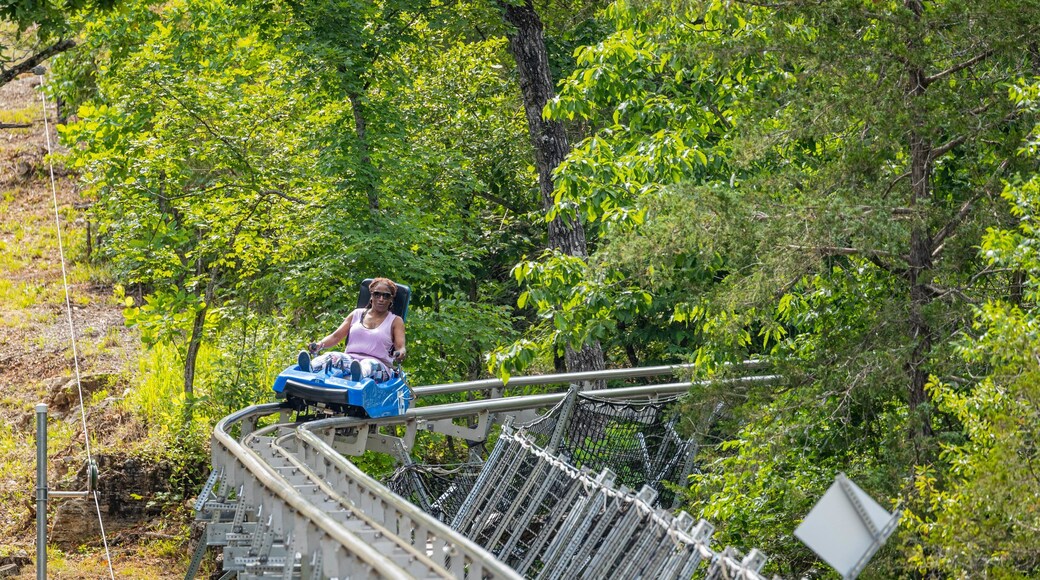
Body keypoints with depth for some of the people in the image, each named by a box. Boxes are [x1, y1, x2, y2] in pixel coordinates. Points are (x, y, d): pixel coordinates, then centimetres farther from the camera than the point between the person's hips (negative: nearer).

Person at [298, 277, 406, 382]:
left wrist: (400, 354, -27)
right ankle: (309, 368, -64)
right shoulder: (357, 314, 22)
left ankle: (359, 375, -77)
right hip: (350, 359, 3)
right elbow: (336, 336, 15)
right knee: (332, 357, -31)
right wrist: (320, 344, -8)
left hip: (378, 364, -3)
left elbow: (400, 347, -1)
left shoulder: (395, 321, 14)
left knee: (369, 364, -40)